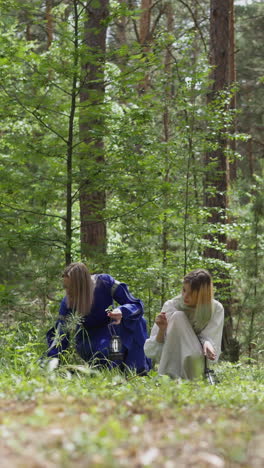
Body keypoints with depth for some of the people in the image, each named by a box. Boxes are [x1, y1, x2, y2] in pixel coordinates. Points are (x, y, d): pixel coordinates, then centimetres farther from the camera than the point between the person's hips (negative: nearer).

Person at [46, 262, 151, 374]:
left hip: (109, 331, 1)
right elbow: (59, 334, -20)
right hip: (88, 339, -1)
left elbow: (136, 305, -21)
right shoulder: (67, 302, -20)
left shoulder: (105, 282, -23)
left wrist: (122, 312, -43)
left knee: (136, 320, -28)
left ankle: (138, 368, -17)